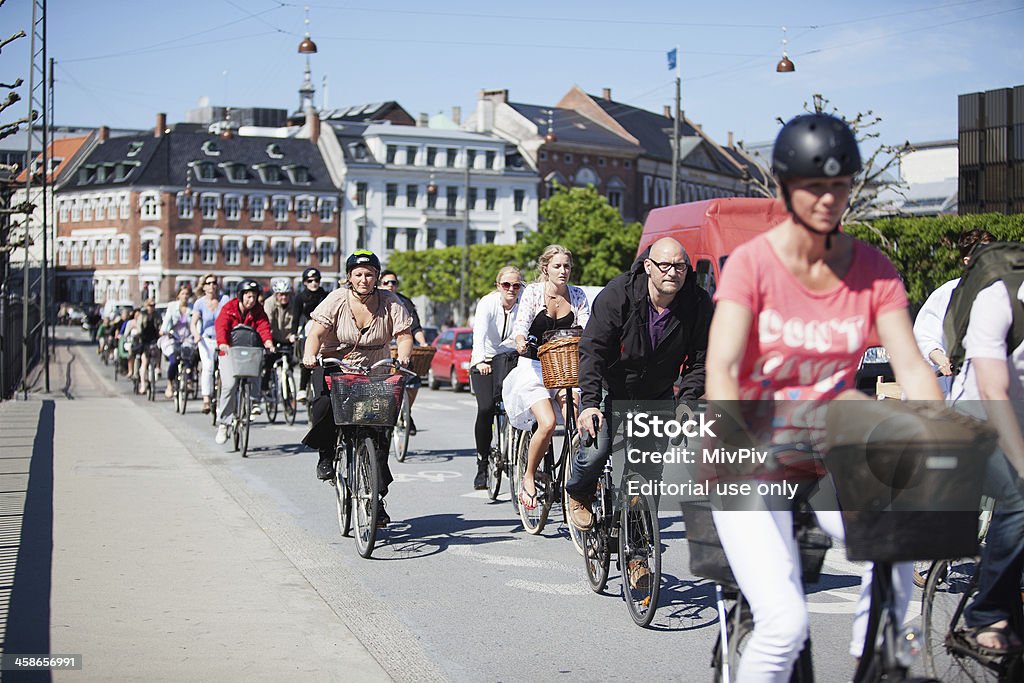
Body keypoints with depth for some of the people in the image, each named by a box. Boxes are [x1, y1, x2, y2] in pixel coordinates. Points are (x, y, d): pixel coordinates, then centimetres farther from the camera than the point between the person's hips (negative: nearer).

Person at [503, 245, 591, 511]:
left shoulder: (577, 296, 5)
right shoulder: (533, 292, -3)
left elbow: (586, 329, -5)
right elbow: (521, 322, -16)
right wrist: (520, 339, -39)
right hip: (533, 367, -3)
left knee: (576, 424, -19)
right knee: (547, 423, -22)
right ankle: (528, 478, -3)